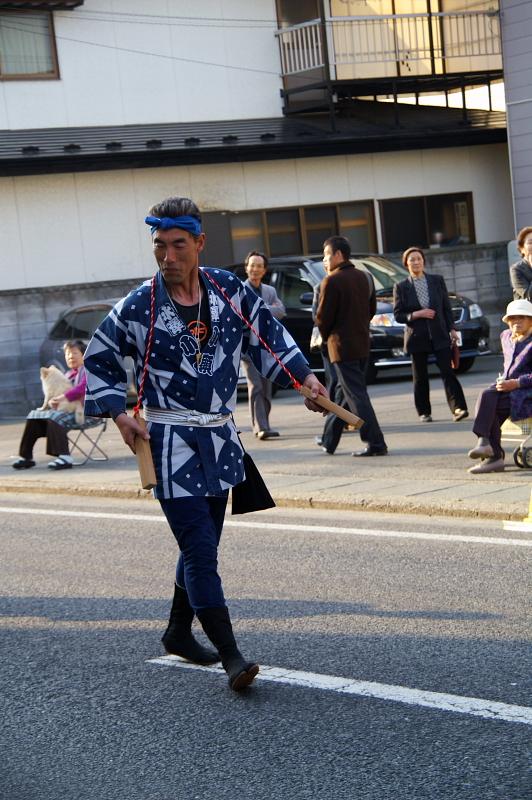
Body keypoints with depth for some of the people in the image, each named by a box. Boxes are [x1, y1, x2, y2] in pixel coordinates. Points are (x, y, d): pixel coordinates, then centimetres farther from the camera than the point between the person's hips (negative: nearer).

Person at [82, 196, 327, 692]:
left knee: (203, 543, 16)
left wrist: (304, 377, 6)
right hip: (169, 442, -5)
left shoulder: (231, 291, -1)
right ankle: (231, 658, -10)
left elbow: (268, 336, 14)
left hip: (220, 437, 5)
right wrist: (118, 414, -6)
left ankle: (179, 632, 36)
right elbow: (98, 362, 3)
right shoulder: (138, 307, -10)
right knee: (199, 548, -12)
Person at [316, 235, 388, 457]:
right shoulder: (362, 277, 10)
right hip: (362, 343, 8)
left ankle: (375, 444, -11)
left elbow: (323, 316, -13)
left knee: (357, 395, -7)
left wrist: (326, 336, 6)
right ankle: (329, 440, 26)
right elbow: (372, 308, 17)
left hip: (342, 346, -8)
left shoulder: (331, 281, -15)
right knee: (344, 391, 16)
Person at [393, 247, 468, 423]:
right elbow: (398, 314, -1)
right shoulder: (401, 287, 1)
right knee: (420, 377, 5)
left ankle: (458, 408, -12)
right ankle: (424, 412, 13)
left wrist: (452, 329, 4)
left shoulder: (437, 281, 7)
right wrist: (416, 314, -15)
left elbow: (446, 307, 10)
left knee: (448, 372, -8)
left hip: (439, 335, 1)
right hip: (417, 337, -1)